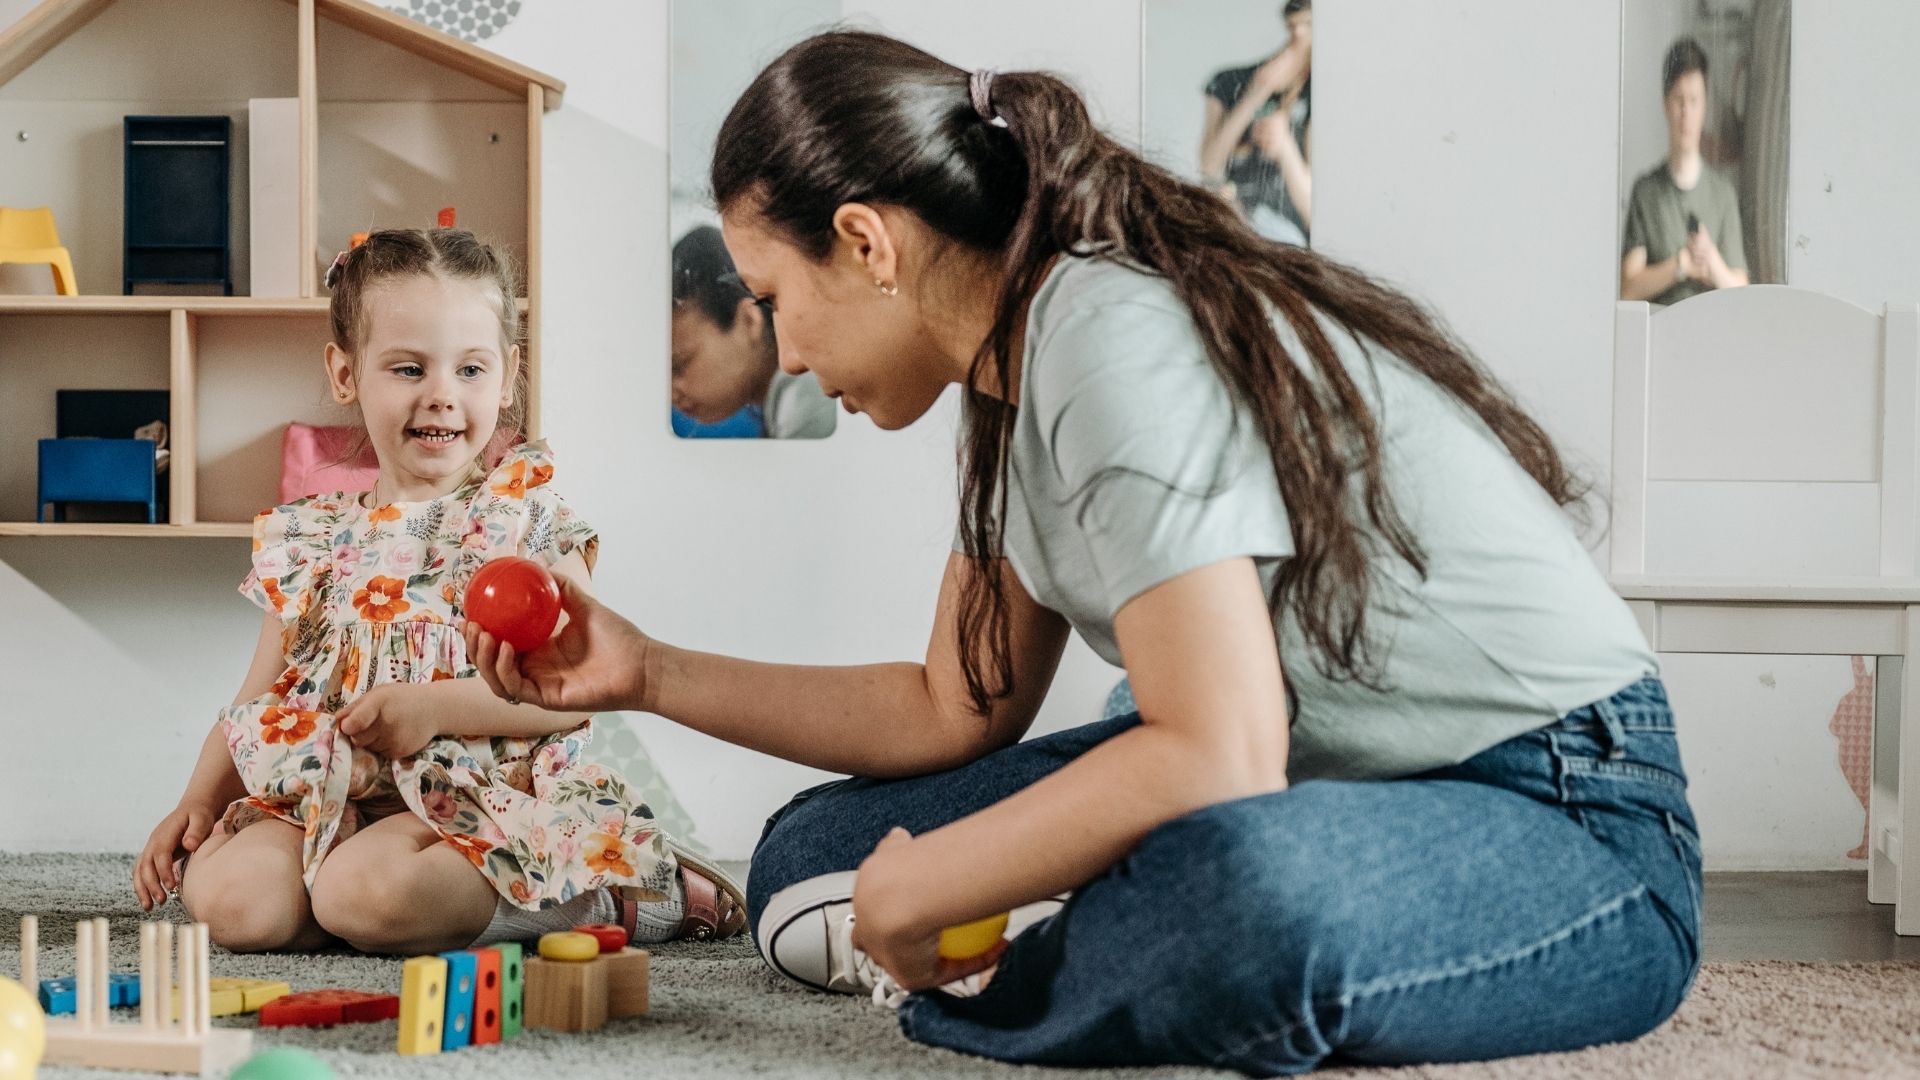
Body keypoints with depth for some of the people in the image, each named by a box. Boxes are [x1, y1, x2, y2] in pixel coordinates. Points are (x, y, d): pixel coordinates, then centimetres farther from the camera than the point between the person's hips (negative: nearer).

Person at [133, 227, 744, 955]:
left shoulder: (527, 517, 2)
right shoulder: (310, 542, 14)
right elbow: (258, 705, 18)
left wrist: (434, 708, -18)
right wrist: (199, 801, 1)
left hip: (487, 799, -4)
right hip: (329, 797, 4)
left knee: (360, 890, -33)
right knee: (228, 895, -24)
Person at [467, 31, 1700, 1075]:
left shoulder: (1113, 339, -21)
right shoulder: (1024, 380, 8)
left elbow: (1218, 756, -28)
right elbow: (958, 715, 14)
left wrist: (916, 898, -16)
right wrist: (650, 673, 13)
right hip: (1306, 790, 9)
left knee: (1244, 889, -44)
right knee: (812, 858, 6)